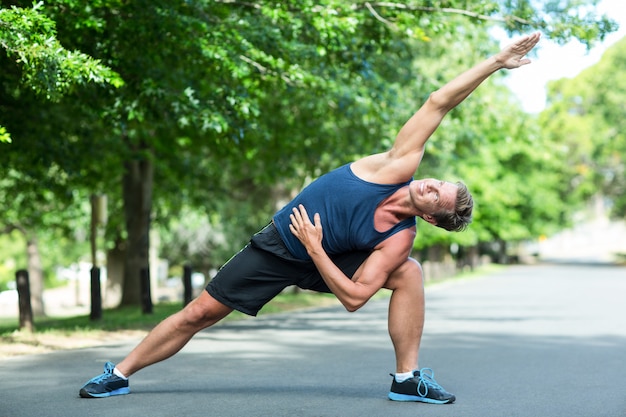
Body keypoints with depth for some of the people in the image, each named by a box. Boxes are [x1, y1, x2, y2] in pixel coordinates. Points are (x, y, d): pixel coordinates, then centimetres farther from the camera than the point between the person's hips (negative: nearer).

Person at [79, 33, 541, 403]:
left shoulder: (397, 240, -21)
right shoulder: (401, 166, -23)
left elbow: (354, 298, -22)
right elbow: (437, 104, -24)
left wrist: (314, 247, -27)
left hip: (321, 261, 0)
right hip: (276, 248, 0)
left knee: (409, 272, -19)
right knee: (199, 314, -2)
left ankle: (408, 378, -11)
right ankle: (121, 373, 16)